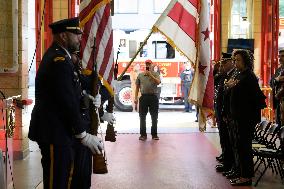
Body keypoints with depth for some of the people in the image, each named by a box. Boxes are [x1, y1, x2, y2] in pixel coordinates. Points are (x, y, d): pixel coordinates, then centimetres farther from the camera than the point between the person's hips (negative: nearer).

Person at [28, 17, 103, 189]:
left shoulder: (57, 56, 14)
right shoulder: (59, 61, -19)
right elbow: (68, 102, -21)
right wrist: (84, 135, -17)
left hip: (60, 131, 11)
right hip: (55, 134, -11)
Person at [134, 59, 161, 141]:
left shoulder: (155, 74, 4)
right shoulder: (140, 75, 9)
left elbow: (158, 82, -14)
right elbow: (137, 87, 10)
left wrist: (151, 75, -19)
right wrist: (136, 98, 4)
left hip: (153, 97, -1)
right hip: (144, 97, 2)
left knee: (154, 117, 4)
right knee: (142, 117, 4)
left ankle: (154, 134, 13)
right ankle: (143, 134, 13)